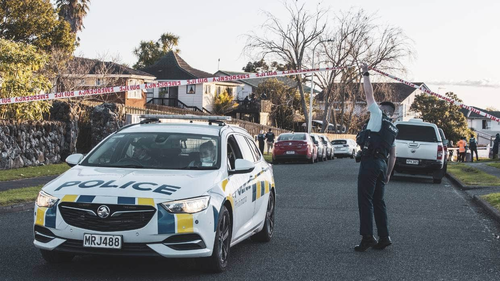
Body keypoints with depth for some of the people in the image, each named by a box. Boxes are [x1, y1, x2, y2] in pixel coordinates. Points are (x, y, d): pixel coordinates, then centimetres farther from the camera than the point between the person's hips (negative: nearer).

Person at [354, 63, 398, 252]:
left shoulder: (378, 115, 2)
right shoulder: (393, 130, 24)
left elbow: (369, 94, 3)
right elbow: (393, 155, 24)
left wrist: (365, 74, 12)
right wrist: (388, 174, 27)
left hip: (370, 161, -8)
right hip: (383, 164, 8)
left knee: (365, 200, -11)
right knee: (378, 201, 11)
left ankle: (367, 237, -17)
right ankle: (384, 237, 9)